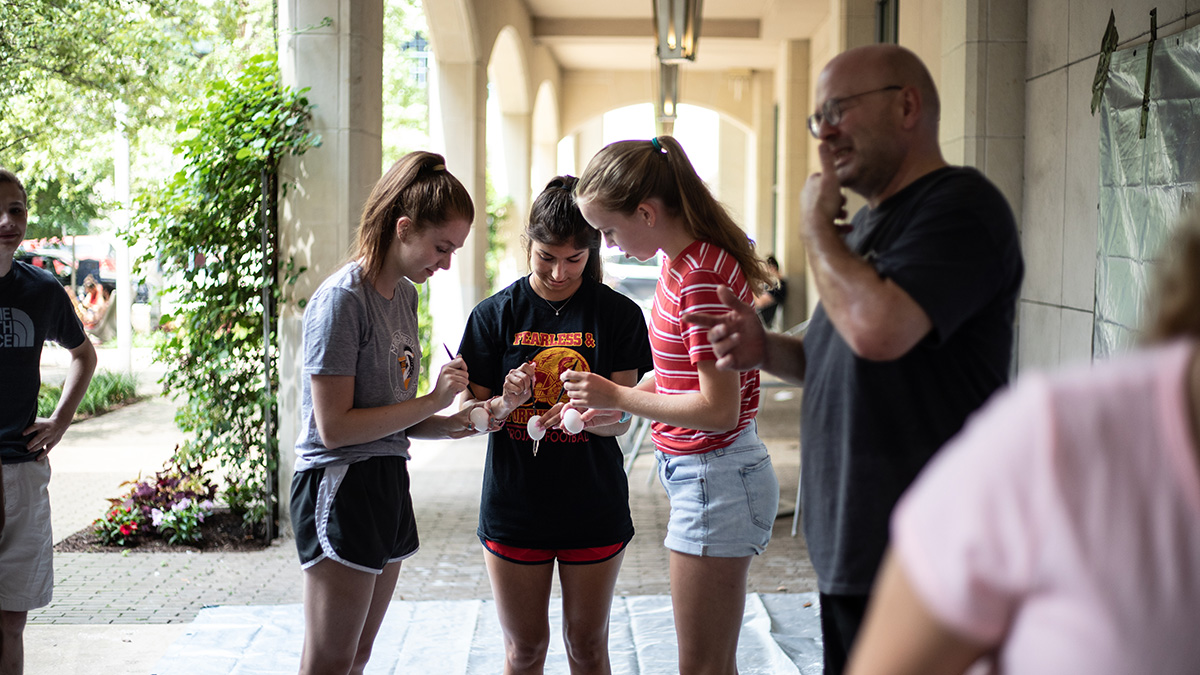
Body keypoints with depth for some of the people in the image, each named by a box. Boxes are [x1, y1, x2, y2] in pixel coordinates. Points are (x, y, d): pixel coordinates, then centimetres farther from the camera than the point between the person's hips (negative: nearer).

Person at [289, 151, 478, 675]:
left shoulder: (405, 294, 11)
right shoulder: (342, 299, -16)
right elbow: (335, 427, -19)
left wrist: (445, 426, -1)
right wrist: (433, 402, -17)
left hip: (387, 482, 9)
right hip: (340, 485, -9)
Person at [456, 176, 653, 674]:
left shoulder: (618, 315, -3)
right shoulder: (496, 315, -2)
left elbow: (621, 419, -5)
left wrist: (591, 416, -28)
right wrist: (505, 404, -23)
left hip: (594, 507, 0)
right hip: (514, 506, 0)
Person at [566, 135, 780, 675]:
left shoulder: (703, 277, -23)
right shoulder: (682, 262, 7)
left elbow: (719, 409, -24)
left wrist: (617, 396, -16)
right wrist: (611, 402, 10)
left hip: (715, 481, -10)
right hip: (699, 474, 10)